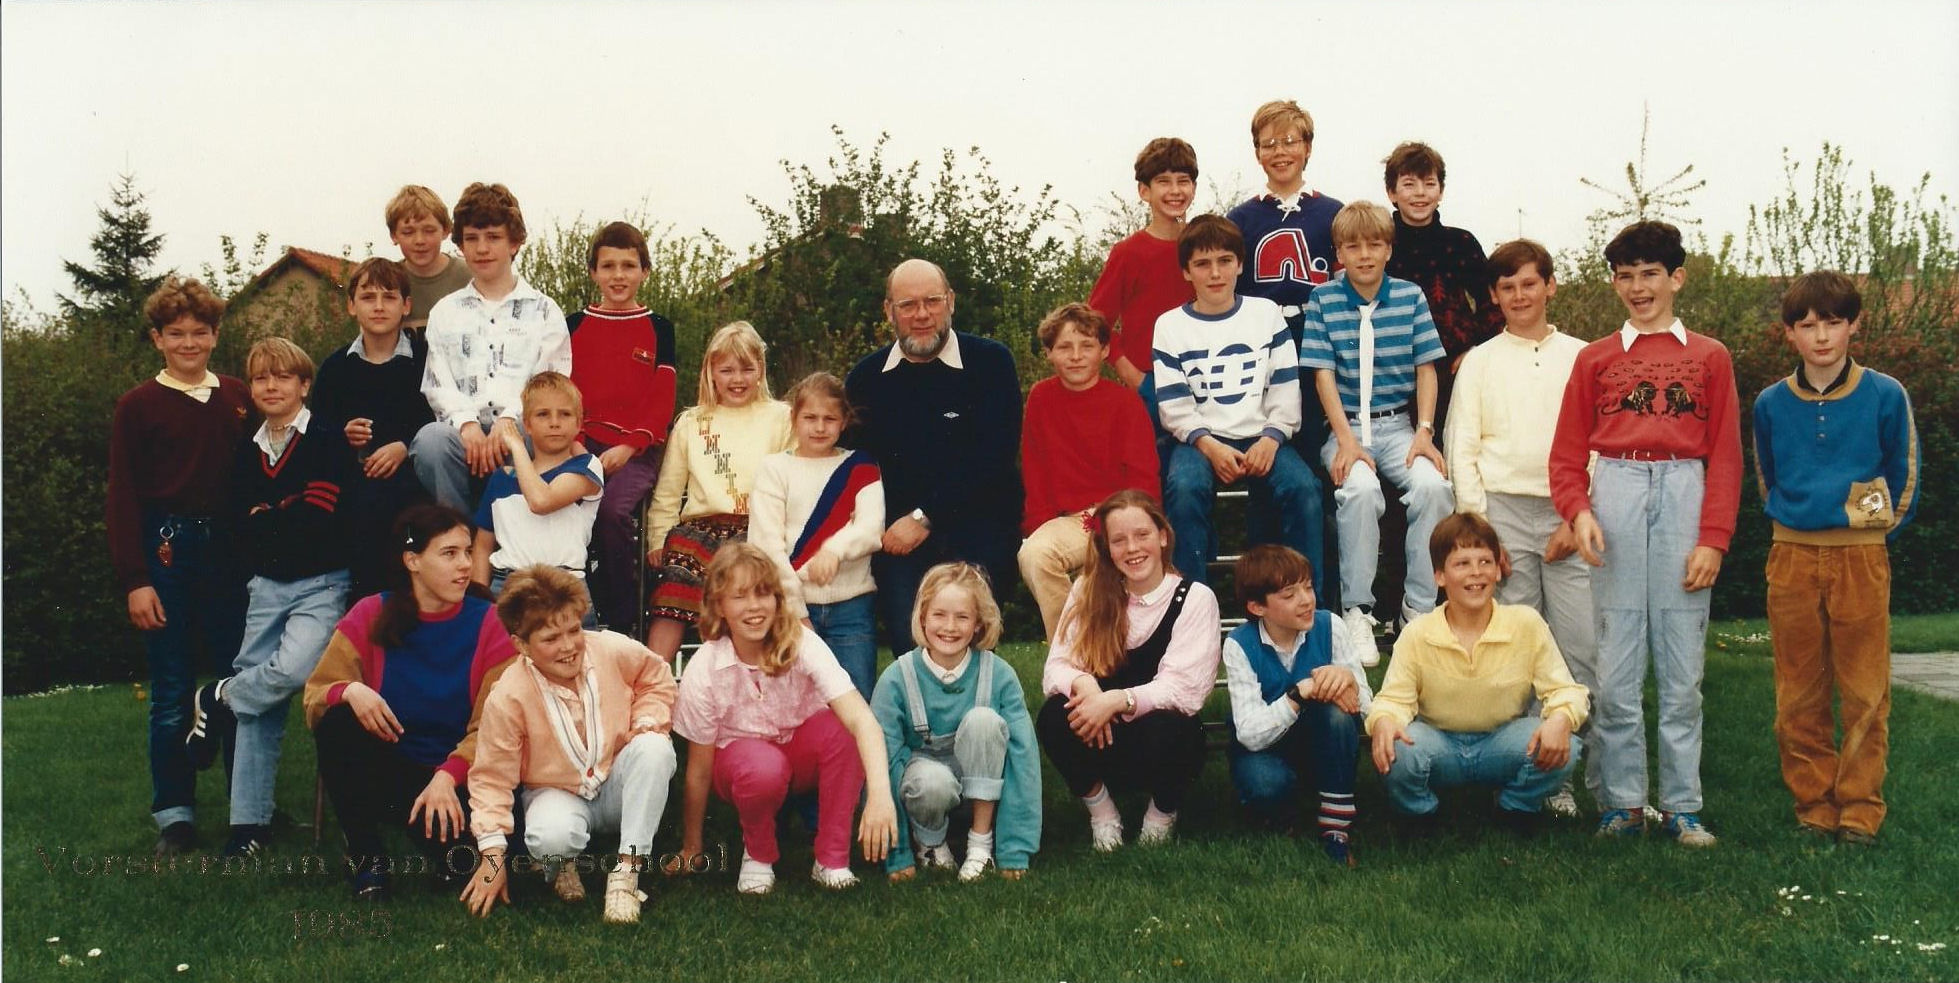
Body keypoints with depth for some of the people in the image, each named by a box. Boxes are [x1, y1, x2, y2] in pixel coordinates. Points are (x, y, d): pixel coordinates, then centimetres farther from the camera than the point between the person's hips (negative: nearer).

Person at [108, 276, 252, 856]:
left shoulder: (239, 399, 8)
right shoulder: (138, 407, 0)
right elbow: (123, 499, -2)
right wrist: (135, 580, -8)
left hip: (230, 550, 3)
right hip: (167, 553, -3)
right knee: (172, 694, 3)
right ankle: (174, 816, 13)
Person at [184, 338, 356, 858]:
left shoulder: (327, 441, -4)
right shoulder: (246, 452, 14)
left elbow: (318, 515, -13)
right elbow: (240, 523, 9)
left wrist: (266, 516, -2)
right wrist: (287, 518, -9)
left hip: (322, 582, -5)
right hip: (266, 585, 5)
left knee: (293, 667, -29)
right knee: (259, 708, 3)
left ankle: (217, 701, 2)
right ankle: (249, 821, 10)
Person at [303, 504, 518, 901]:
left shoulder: (488, 623, -6)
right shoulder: (371, 616, -1)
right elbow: (315, 696, -4)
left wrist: (447, 776, -27)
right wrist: (349, 690, -27)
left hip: (459, 775, -2)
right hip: (385, 771, 2)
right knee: (339, 720, -27)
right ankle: (366, 857, -10)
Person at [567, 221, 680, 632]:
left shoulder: (658, 328, 9)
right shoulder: (575, 325, 13)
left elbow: (663, 401, 2)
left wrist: (627, 447, -11)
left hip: (636, 450, -2)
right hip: (583, 446, 2)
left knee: (613, 509, -29)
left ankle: (623, 619, -15)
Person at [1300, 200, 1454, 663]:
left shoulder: (1411, 296, 6)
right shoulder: (1323, 299, 2)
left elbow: (1426, 368, 6)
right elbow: (1323, 374, -3)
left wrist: (1424, 432, -7)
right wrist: (1346, 441, -13)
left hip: (1400, 424, 2)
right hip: (1345, 424, -2)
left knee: (1432, 484, -28)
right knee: (1360, 488, -32)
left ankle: (1419, 608, -14)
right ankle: (1357, 611, -19)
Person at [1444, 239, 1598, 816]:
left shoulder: (1579, 357, 11)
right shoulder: (1480, 361, 11)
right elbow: (1461, 447, 6)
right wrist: (1479, 526, -3)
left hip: (1568, 515, 0)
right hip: (1504, 510, 0)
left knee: (1584, 649, -5)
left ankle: (1606, 778, 0)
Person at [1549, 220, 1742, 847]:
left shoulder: (1710, 358, 13)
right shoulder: (1595, 359, 14)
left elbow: (1725, 456, 8)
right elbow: (1566, 455, 11)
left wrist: (1713, 539, -2)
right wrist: (1578, 511, -8)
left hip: (1684, 497, 0)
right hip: (1615, 496, 0)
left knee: (1683, 665, 0)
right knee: (1615, 665, -1)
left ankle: (1681, 807, 7)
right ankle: (1622, 802, 6)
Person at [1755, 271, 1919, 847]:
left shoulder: (1885, 396, -2)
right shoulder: (1771, 404, 4)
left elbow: (1904, 479, 8)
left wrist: (1871, 530, 10)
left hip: (1862, 557, -2)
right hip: (1792, 557, 2)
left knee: (1865, 692, 1)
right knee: (1798, 694, 6)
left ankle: (1860, 808, 11)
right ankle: (1813, 802, 16)